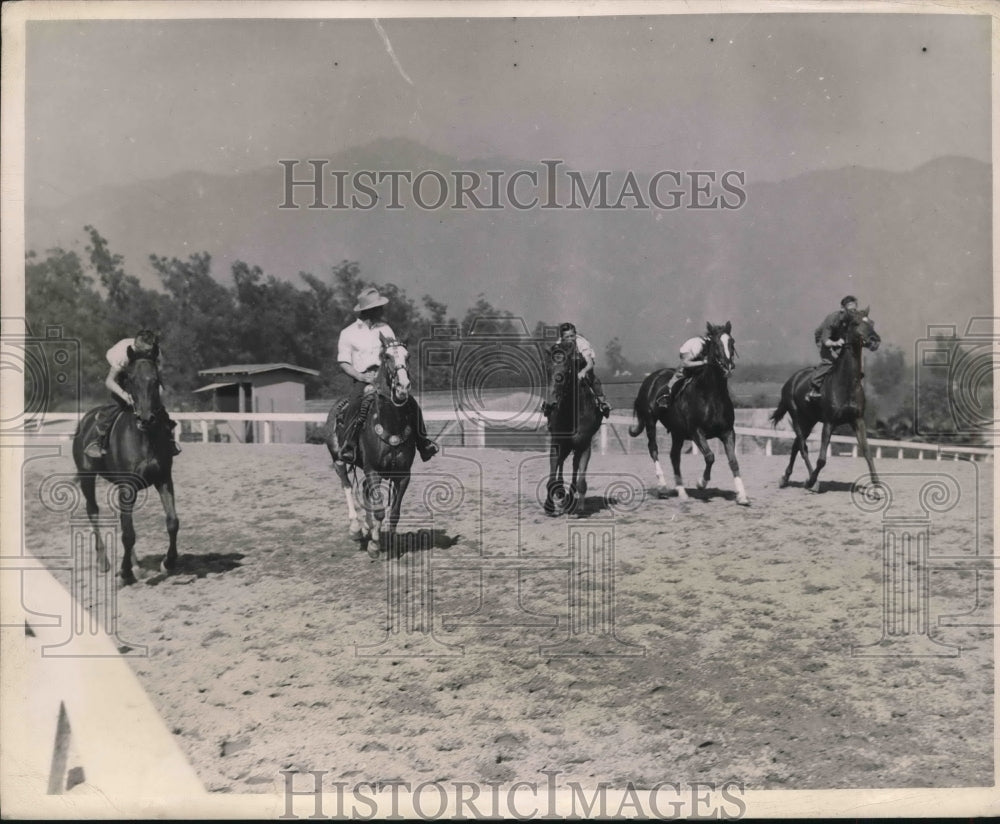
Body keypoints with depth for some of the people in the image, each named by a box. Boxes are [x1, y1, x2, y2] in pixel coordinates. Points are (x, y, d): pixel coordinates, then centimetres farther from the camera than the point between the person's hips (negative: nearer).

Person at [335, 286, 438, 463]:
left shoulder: (385, 329, 13)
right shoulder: (349, 333, 4)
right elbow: (344, 363, 2)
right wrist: (361, 376, -15)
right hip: (362, 380, -3)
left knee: (411, 404, -16)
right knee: (355, 406, -32)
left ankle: (422, 441, -5)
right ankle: (348, 444, -25)